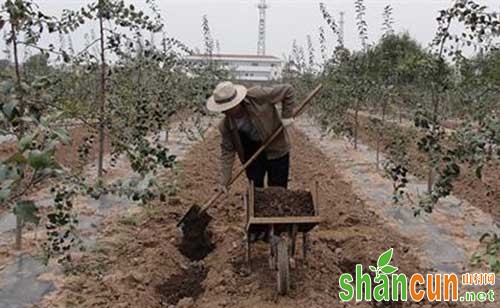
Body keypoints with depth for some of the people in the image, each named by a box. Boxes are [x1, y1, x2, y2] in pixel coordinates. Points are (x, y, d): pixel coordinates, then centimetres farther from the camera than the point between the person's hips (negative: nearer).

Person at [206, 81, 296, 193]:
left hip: (276, 150, -3)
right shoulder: (225, 125, -13)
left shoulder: (258, 96, -26)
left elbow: (288, 90, -17)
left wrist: (286, 116, -18)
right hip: (252, 153, 3)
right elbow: (227, 151, -7)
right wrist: (224, 181, -9)